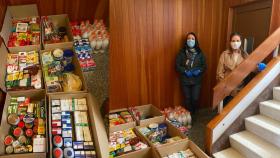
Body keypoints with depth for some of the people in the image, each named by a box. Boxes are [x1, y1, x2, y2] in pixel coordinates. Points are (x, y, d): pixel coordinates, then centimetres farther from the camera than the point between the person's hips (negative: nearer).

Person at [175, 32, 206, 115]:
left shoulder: (199, 53, 1)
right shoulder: (182, 52, -4)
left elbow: (204, 66, 4)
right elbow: (177, 66, -5)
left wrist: (199, 71, -14)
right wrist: (185, 71, -18)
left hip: (197, 80, 1)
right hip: (185, 81, -1)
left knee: (195, 99, 3)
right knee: (187, 99, 10)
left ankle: (194, 113, 31)